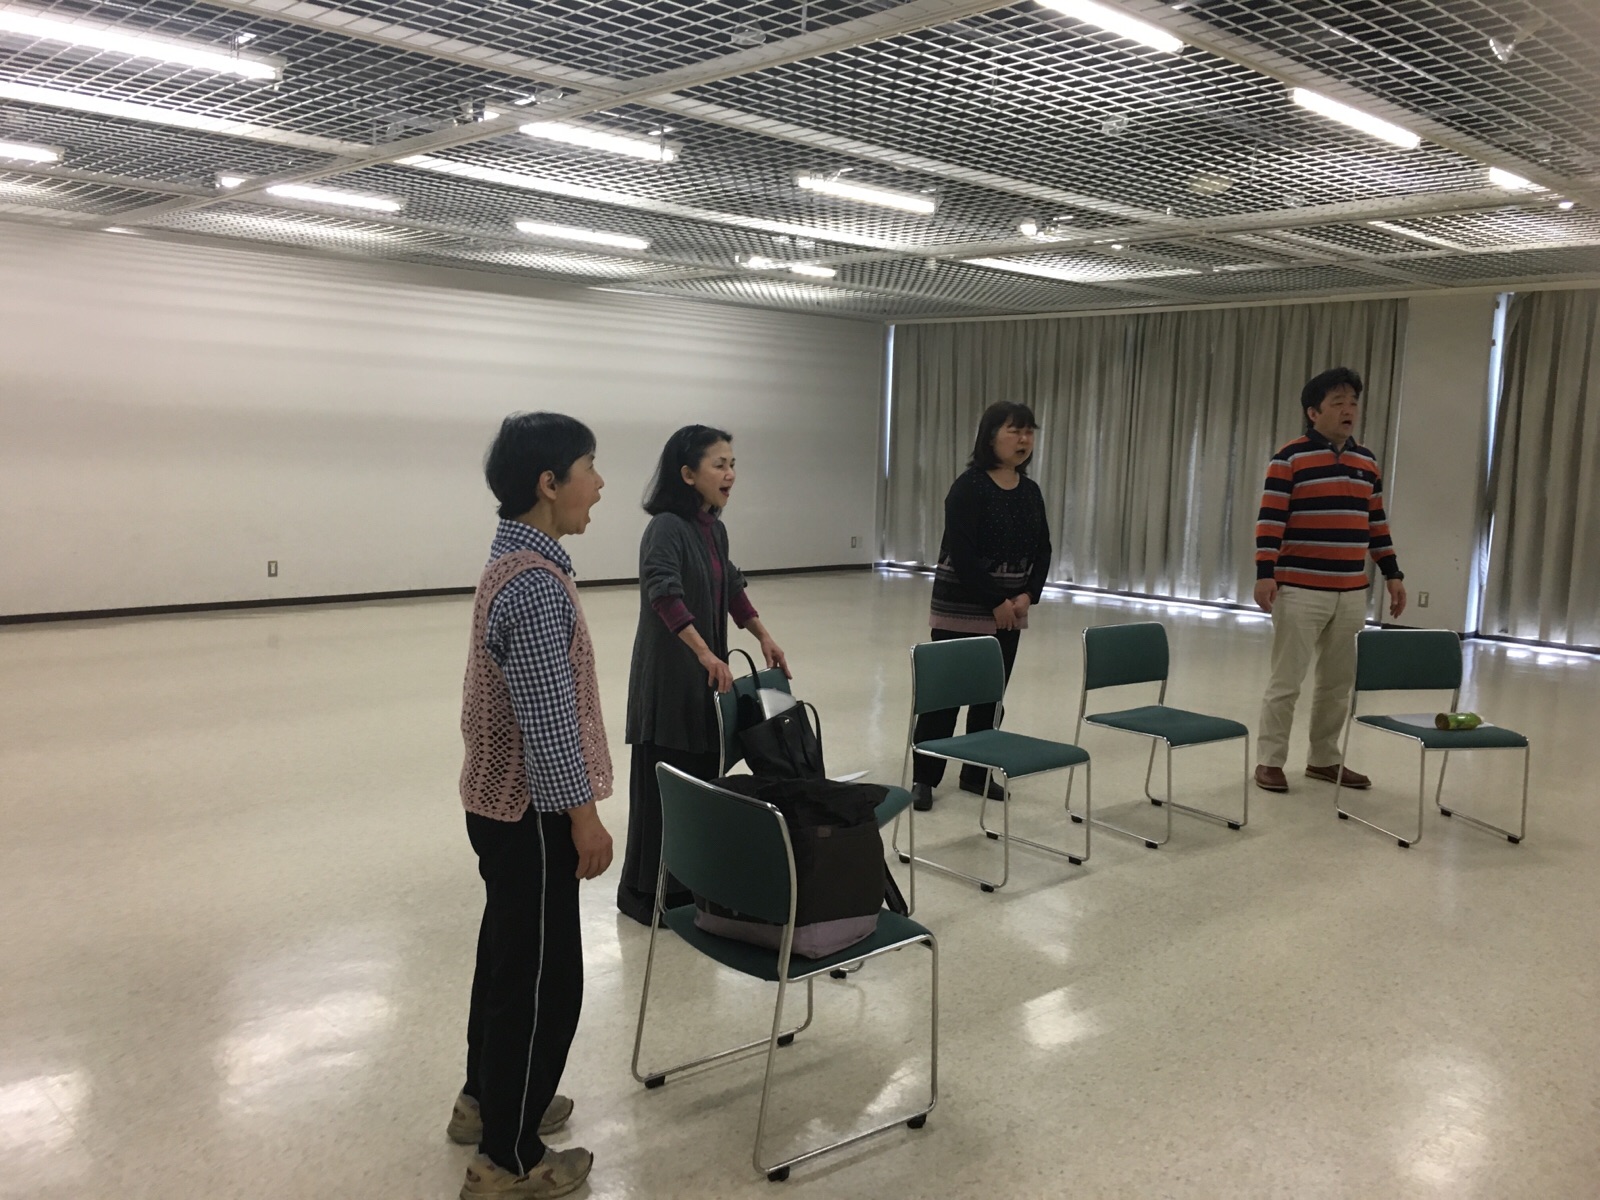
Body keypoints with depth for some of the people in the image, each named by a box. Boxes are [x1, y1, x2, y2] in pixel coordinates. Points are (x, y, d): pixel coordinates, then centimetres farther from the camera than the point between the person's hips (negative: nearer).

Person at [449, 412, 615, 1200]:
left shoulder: (512, 562, 8)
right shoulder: (536, 582, -24)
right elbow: (548, 721, -25)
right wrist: (584, 817, -16)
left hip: (501, 802, 10)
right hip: (530, 811, -10)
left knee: (507, 955, 22)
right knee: (542, 979, 2)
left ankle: (484, 1099, 39)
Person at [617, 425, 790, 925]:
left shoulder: (714, 530, 9)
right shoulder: (666, 528, -17)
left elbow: (731, 588, 23)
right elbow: (664, 594, -30)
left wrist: (763, 637, 18)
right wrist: (705, 652, -38)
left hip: (705, 678, 8)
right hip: (667, 677, -8)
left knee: (702, 779, 13)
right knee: (663, 785, 0)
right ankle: (645, 892, 12)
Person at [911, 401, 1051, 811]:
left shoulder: (1031, 491, 7)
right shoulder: (968, 487, -13)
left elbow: (1042, 550, 10)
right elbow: (961, 554, -19)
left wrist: (1027, 595, -5)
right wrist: (996, 602, -17)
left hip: (1010, 611, 6)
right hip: (962, 608, -6)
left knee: (991, 695, 12)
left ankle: (976, 772, 24)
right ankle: (923, 777, 10)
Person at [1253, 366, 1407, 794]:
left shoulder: (1367, 461, 12)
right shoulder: (1290, 458, -7)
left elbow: (1376, 523, 17)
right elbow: (1270, 519, -11)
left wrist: (1392, 573, 14)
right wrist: (1265, 572, -18)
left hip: (1352, 593, 6)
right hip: (1300, 590, -6)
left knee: (1339, 682, 12)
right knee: (1286, 680, -1)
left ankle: (1324, 759, 24)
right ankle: (1270, 760, 9)